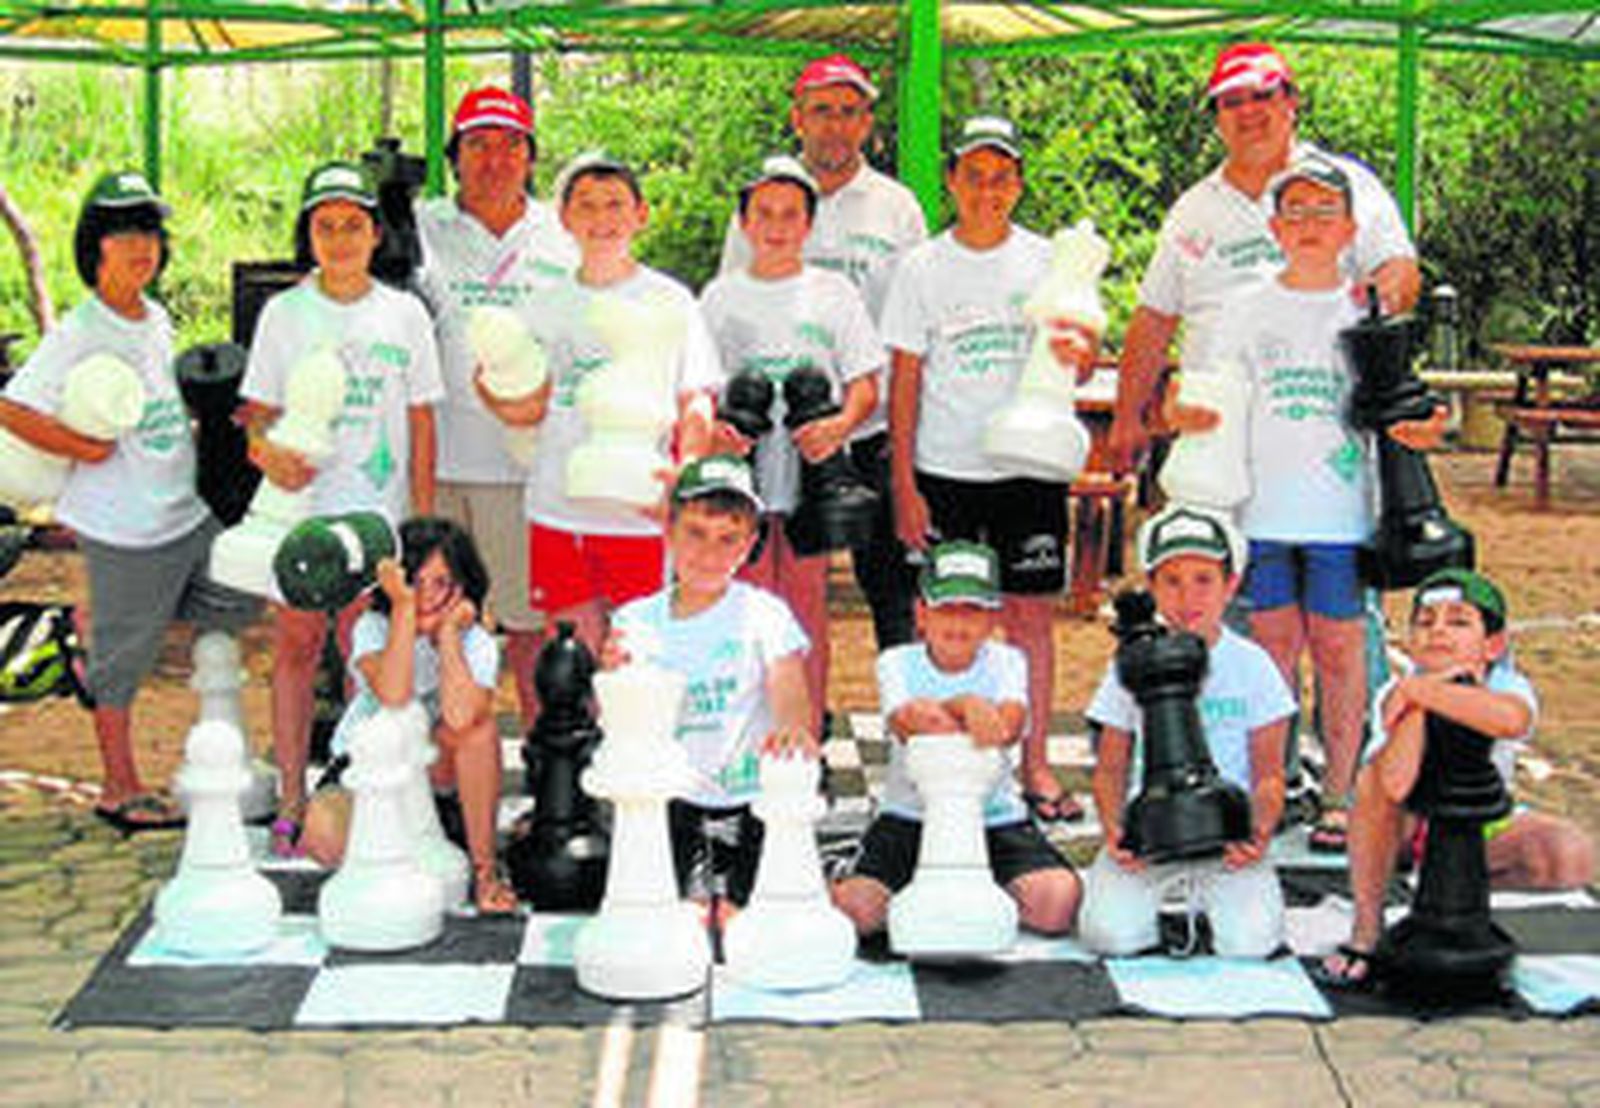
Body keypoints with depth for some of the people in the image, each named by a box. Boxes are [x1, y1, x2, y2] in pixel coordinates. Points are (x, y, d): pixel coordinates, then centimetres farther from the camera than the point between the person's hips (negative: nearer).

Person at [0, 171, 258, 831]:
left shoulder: (157, 317, 8)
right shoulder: (80, 332, -16)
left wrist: (185, 435, 9)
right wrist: (90, 451, -16)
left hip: (187, 511, 8)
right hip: (125, 529, -8)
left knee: (238, 604, 14)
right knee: (122, 660, 3)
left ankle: (100, 619, 24)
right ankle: (120, 788, 18)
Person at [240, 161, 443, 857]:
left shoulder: (403, 314, 5)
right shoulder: (285, 313, 5)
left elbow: (420, 419, 7)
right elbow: (258, 409, 5)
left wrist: (424, 517, 3)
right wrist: (265, 450, -18)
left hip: (377, 512, 0)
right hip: (299, 508, 0)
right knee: (296, 648, 3)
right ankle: (291, 800, 10)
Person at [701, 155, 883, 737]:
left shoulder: (833, 292, 7)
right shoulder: (721, 295, 10)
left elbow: (865, 383, 5)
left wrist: (842, 423, -15)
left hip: (811, 474, -1)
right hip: (742, 477, 1)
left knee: (806, 609, 3)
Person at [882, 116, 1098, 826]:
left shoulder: (1047, 262, 5)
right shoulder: (922, 268, 3)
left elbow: (1079, 363, 8)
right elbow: (903, 380, 2)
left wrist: (1081, 357, -17)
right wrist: (903, 484, -4)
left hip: (1028, 467, 1)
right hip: (943, 471, -1)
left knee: (1030, 615, 3)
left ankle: (1034, 765, 11)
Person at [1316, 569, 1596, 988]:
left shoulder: (1507, 687, -24)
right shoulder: (1394, 696, -25)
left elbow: (1511, 720, -53)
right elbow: (1396, 785, -45)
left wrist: (1419, 690, -46)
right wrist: (1415, 706, -42)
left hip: (1481, 829, 1)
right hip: (1409, 826, -1)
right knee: (1375, 781, -34)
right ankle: (1365, 928, -20)